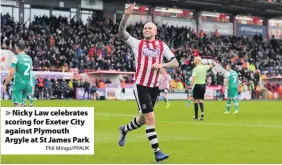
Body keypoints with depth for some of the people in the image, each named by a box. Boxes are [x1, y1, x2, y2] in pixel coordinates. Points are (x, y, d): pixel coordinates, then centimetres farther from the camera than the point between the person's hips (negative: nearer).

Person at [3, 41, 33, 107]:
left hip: (18, 83, -6)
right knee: (22, 103, 15)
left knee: (17, 104, -8)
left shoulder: (16, 58, -9)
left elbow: (11, 74, -12)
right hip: (27, 83, 6)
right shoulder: (29, 58, 11)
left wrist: (5, 85, -6)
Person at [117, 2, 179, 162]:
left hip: (154, 87, 4)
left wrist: (162, 65, -17)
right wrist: (126, 15, -17)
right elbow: (121, 32, -5)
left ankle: (124, 130, 46)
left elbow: (175, 63, 1)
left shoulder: (162, 45, 7)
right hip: (141, 86, -4)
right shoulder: (137, 44, 3)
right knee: (150, 118, -12)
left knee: (143, 119, 16)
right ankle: (157, 152, -9)